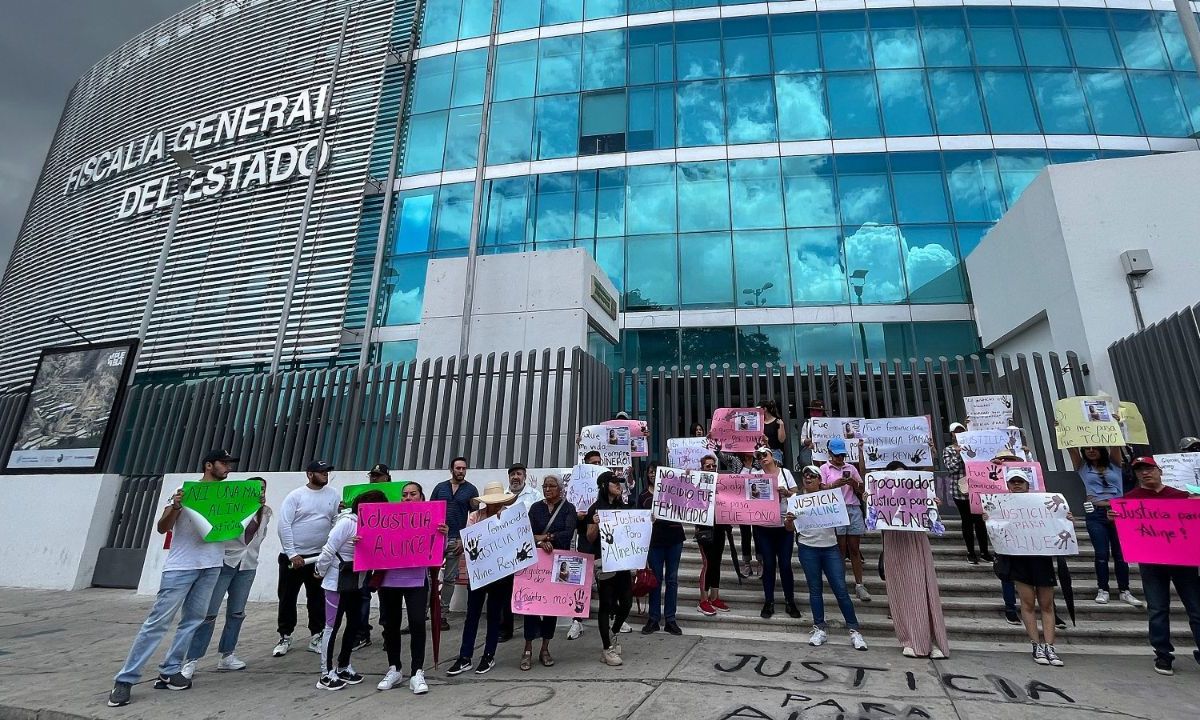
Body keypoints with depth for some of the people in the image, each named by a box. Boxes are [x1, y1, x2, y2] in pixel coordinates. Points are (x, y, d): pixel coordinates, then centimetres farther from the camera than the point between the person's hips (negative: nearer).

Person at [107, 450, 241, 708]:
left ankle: (168, 673, 17)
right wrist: (174, 507, -25)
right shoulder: (185, 491, -5)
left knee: (192, 620, 7)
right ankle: (125, 680, 8)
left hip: (211, 566, 5)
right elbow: (162, 528, -6)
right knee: (158, 621, -2)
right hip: (181, 566, -4)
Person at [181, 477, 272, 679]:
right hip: (225, 561, -5)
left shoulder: (266, 513, 9)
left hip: (248, 565, 5)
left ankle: (227, 656, 20)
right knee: (209, 613, -4)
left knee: (237, 612, 9)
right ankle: (191, 660, 6)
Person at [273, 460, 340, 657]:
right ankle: (285, 638, 24)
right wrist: (292, 554, -13)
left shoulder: (333, 495, 1)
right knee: (287, 598, 8)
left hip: (319, 556, 2)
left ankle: (316, 637, 22)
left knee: (317, 599, 10)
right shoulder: (295, 496, -7)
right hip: (293, 556, -2)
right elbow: (284, 525, -11)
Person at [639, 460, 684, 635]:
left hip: (674, 539, 0)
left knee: (672, 579, 6)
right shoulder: (643, 497, 7)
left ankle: (670, 619, 16)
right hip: (654, 541, 0)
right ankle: (653, 619, 16)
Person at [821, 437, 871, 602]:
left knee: (855, 549, 4)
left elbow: (861, 491, 15)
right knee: (841, 549, -2)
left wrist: (854, 483, -6)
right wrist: (835, 484, -17)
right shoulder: (824, 469, 5)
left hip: (854, 509, 3)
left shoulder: (851, 468, 15)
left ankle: (859, 585, 9)